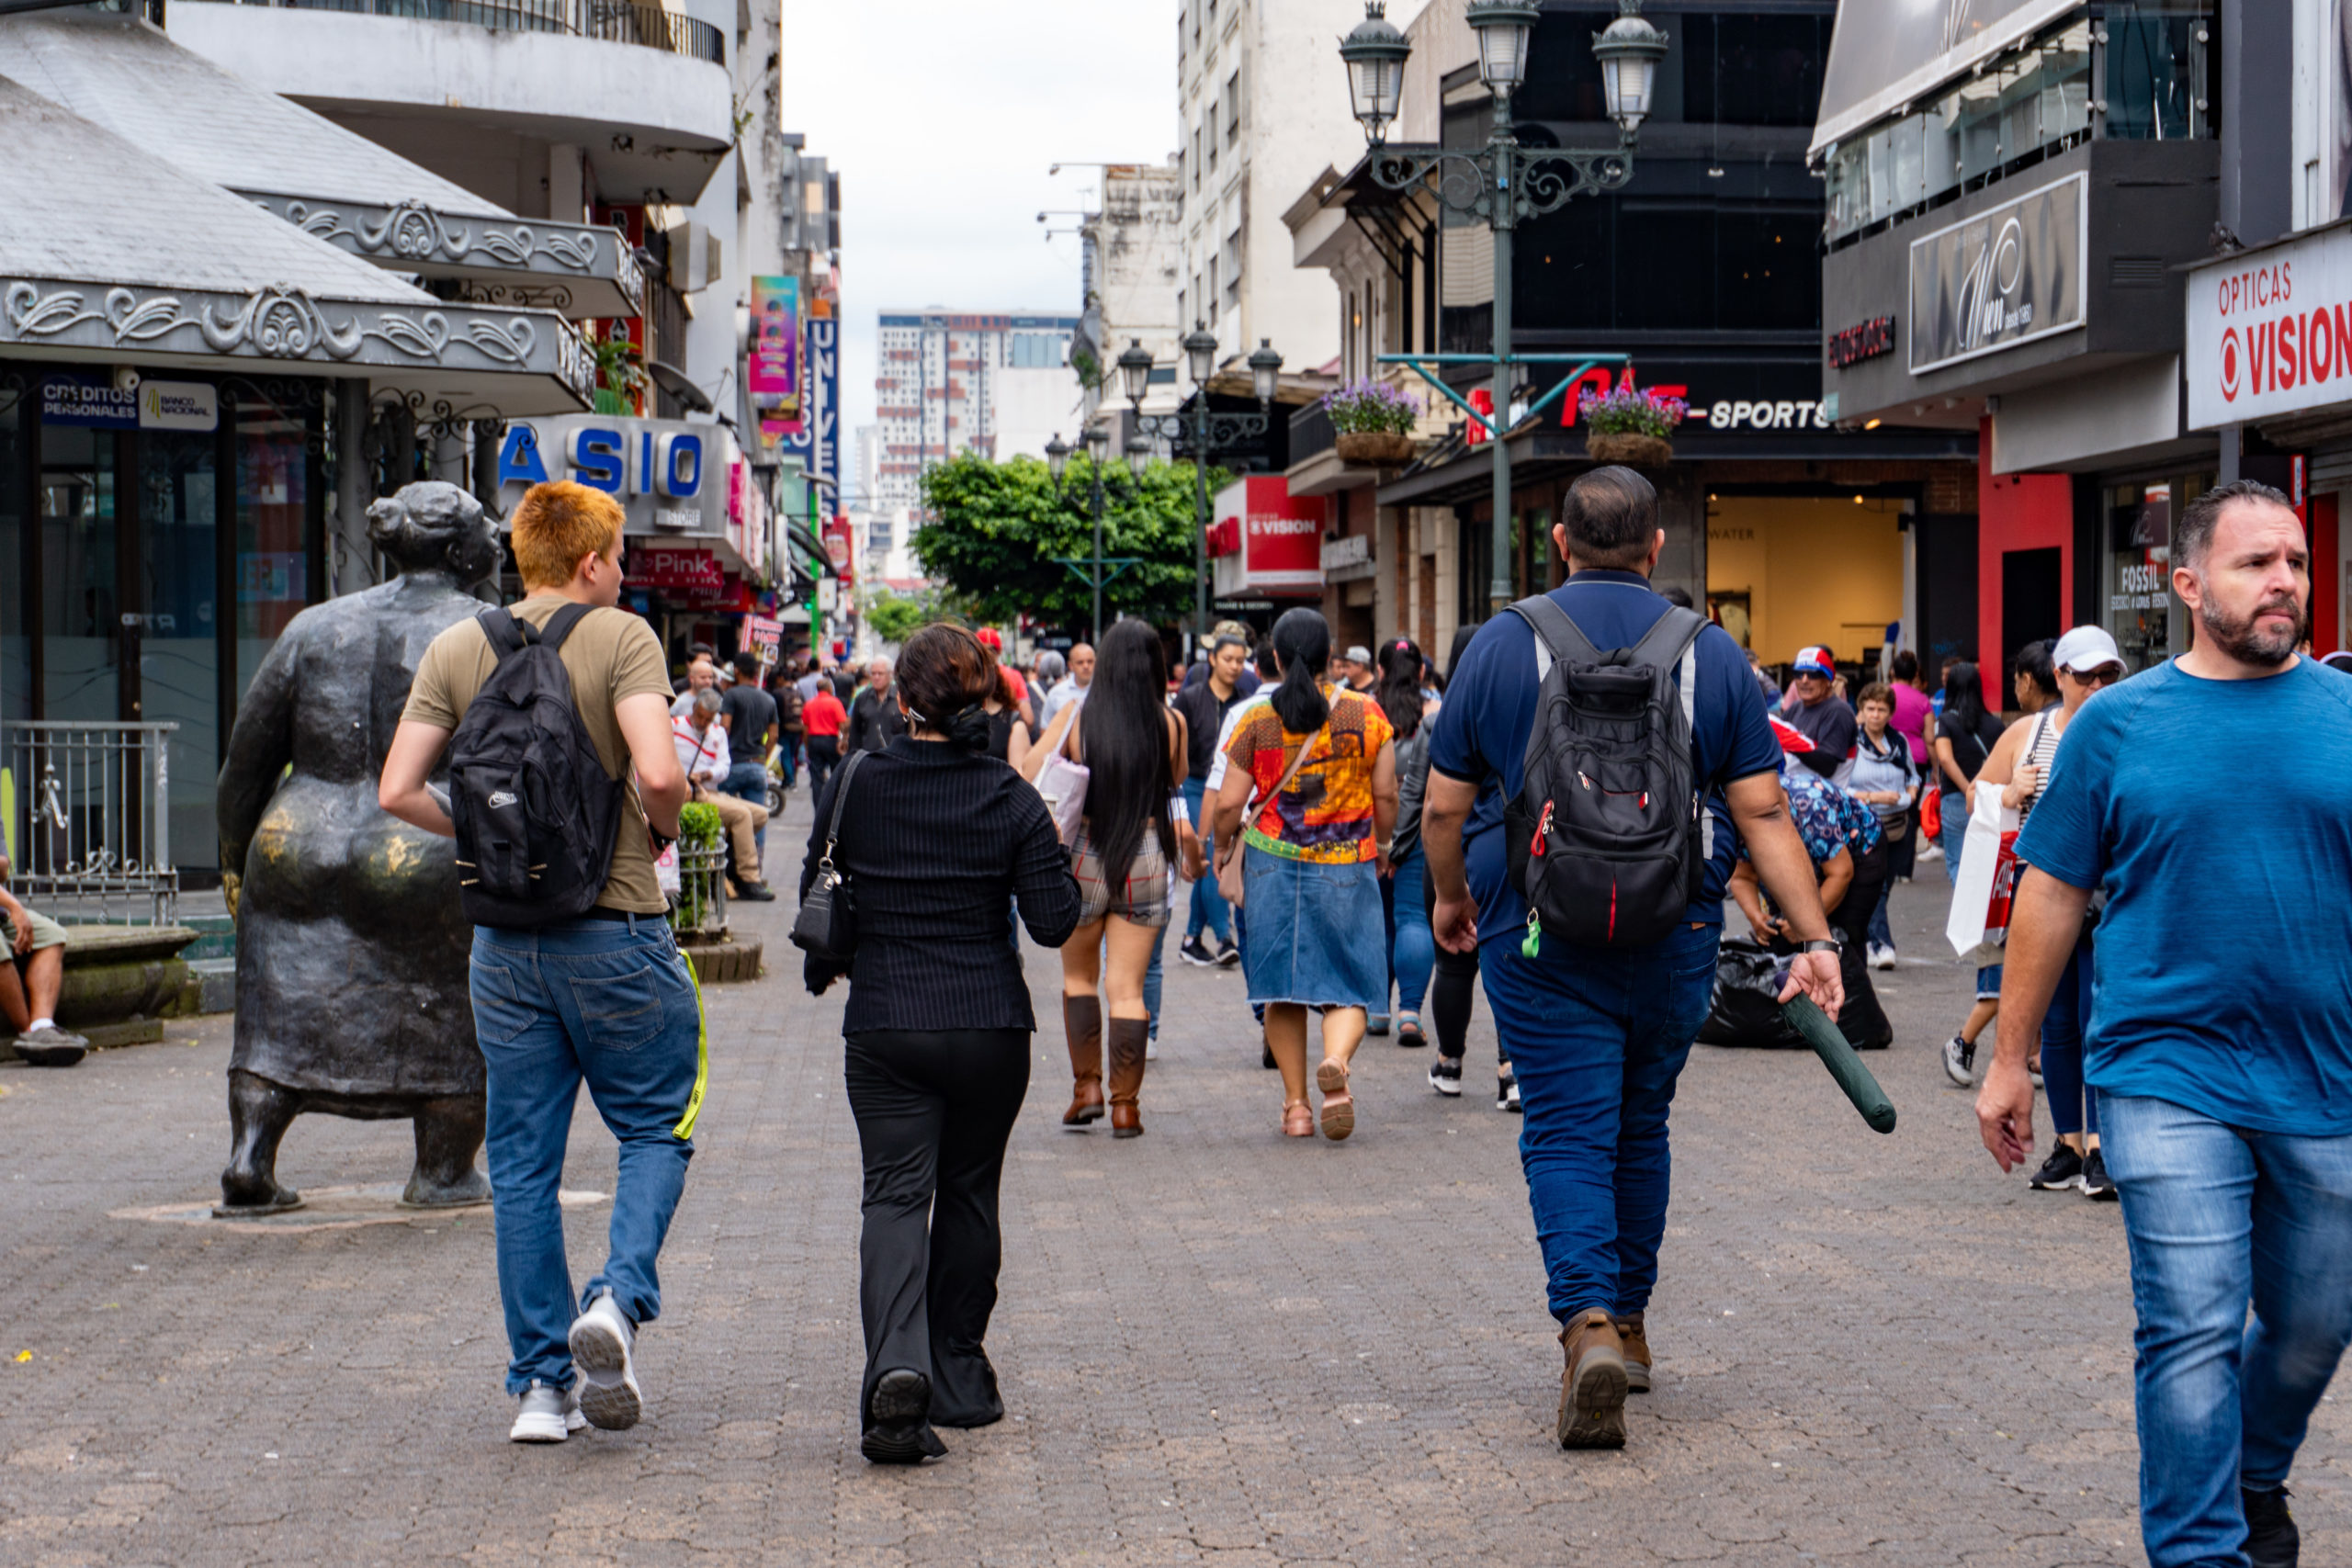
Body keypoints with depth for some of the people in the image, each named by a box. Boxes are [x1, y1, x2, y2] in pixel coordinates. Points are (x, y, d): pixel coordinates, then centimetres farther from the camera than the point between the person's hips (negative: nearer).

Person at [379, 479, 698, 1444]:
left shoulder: (455, 650, 5)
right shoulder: (621, 638, -8)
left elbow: (397, 792, 0)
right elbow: (658, 772, -22)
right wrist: (662, 828, -1)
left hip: (505, 939, 4)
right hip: (615, 933, -4)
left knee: (523, 1162, 9)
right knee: (655, 1129, 12)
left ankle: (540, 1382, 10)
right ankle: (618, 1299, -11)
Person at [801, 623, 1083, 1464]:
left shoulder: (854, 787, -4)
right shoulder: (1011, 800, -6)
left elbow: (815, 900, 5)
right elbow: (1054, 921, -6)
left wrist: (823, 969, 25)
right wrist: (1052, 854, 11)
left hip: (882, 1025, 0)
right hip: (989, 1025, 1)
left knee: (896, 1194, -2)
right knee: (967, 1193, 16)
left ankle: (897, 1367, -25)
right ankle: (958, 1380, 23)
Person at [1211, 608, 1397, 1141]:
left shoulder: (1255, 722, -3)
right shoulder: (1366, 714, -2)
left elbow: (1228, 805, -3)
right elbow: (1386, 796, 1)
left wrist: (1223, 848, 17)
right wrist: (1381, 846, 19)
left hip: (1274, 864, 1)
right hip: (1348, 866, -1)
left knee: (1282, 988, 10)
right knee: (1350, 985, 3)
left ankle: (1296, 1103, 9)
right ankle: (1336, 1062, -26)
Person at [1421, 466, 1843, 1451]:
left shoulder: (1499, 646, -2)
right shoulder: (1711, 652, 1)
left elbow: (1444, 808, 2)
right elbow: (1762, 814, -4)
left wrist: (1452, 899, 20)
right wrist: (1815, 939, -3)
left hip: (1539, 939, -2)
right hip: (1673, 937, 2)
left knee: (1567, 1133, -2)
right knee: (1640, 1127, 18)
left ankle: (1588, 1323, -22)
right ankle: (1628, 1323, 29)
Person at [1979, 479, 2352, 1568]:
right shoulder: (2119, 724, 0)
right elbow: (2053, 895, 5)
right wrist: (2008, 1061, 6)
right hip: (2170, 1079, -2)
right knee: (2193, 1331, -7)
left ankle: (2255, 1479, 42)